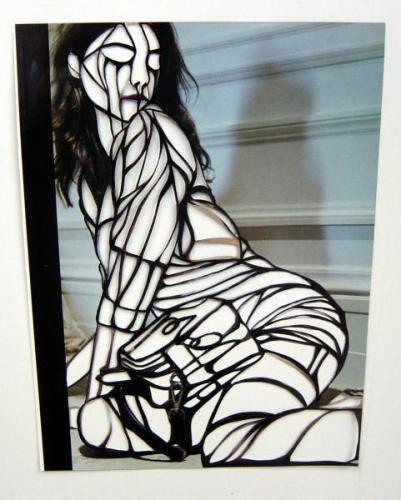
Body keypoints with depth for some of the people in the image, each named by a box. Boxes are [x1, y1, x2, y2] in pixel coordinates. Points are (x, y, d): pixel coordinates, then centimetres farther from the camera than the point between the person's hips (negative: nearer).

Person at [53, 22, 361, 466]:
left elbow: (138, 258, -14)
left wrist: (98, 365, -4)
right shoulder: (82, 157, 13)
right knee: (97, 421, -9)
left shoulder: (153, 132, -10)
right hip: (183, 321, 7)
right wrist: (84, 364, 14)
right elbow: (116, 272, 15)